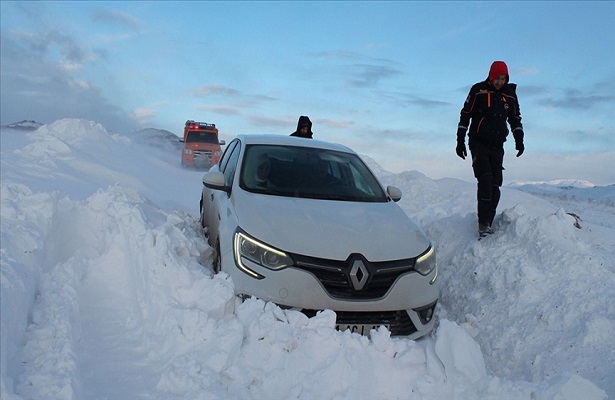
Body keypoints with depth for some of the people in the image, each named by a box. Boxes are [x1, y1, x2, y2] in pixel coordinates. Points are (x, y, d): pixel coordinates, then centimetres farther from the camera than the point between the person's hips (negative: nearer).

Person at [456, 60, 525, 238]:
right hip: (479, 143, -4)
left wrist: (519, 140, 5)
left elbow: (515, 118, 18)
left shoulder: (510, 95, 9)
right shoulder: (478, 90, -2)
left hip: (497, 146, 4)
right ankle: (483, 223, -18)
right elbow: (465, 115, 2)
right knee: (485, 179, -19)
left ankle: (488, 223, 6)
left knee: (495, 185, -1)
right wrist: (460, 140, -2)